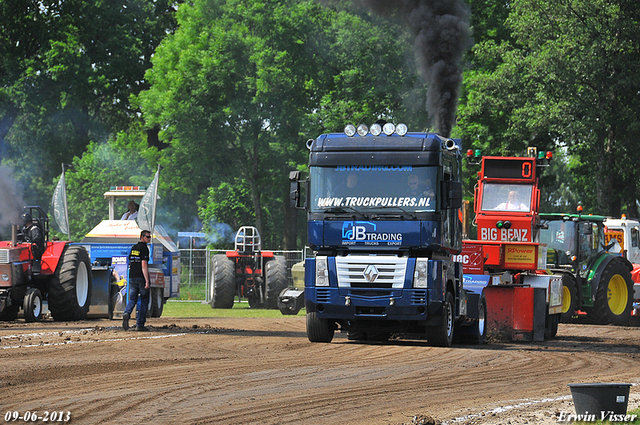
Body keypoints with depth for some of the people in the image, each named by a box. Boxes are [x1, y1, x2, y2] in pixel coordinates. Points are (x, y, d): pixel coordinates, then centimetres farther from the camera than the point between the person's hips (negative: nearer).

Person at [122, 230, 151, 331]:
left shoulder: (133, 248, 14)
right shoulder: (144, 248, -10)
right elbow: (144, 265, -18)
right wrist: (147, 281, -21)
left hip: (132, 277, 6)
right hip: (141, 277, -6)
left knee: (132, 299, 8)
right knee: (144, 300, 4)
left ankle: (127, 313, -23)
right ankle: (140, 324, 2)